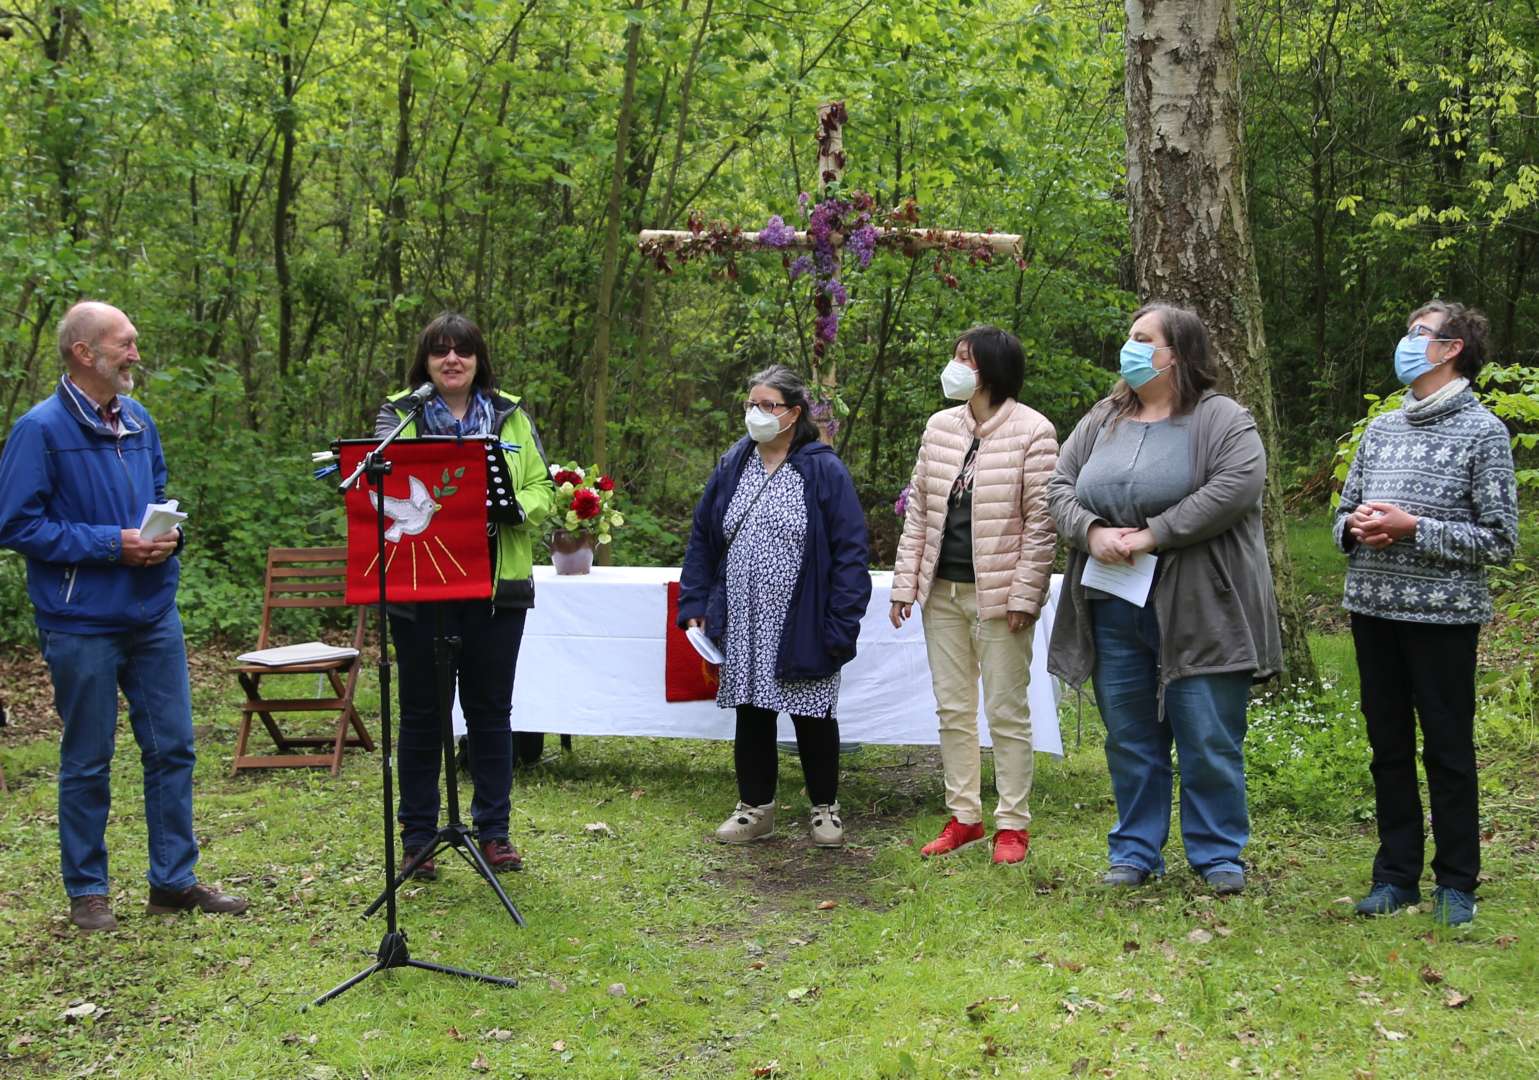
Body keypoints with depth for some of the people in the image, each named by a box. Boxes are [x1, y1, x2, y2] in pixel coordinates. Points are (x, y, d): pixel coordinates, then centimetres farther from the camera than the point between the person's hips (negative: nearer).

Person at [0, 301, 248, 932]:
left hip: (153, 613, 6)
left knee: (172, 747, 9)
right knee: (87, 761, 6)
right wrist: (111, 544, -18)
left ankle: (173, 880, 21)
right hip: (81, 623, -6)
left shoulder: (138, 421, 9)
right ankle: (87, 892, 20)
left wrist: (167, 533, -1)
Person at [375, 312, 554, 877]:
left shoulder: (511, 416, 10)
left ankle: (494, 831, 20)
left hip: (498, 585, 2)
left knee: (491, 709, 10)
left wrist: (509, 512, -13)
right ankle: (417, 837, 16)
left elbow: (542, 489, 8)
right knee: (420, 712, 5)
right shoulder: (398, 415, 5)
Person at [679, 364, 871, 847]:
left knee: (813, 718, 6)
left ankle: (826, 808, 22)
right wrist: (695, 602, 5)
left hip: (801, 626, -4)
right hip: (742, 625, 4)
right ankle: (755, 807, 24)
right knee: (751, 714, 11)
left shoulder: (824, 471, -6)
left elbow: (850, 550, -8)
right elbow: (703, 536, 14)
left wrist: (840, 623, -14)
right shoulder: (732, 467, 8)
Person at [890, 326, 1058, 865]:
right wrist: (906, 582, 6)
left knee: (1006, 711, 2)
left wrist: (1024, 595, -14)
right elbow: (919, 510, 12)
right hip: (942, 592, 6)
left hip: (997, 595, -6)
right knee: (952, 708, 11)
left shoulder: (1032, 432, -8)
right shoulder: (940, 427, 10)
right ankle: (964, 816, 22)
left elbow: (1041, 522, -10)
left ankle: (1012, 824, 11)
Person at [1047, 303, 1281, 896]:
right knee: (1129, 738, 12)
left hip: (1197, 612, -5)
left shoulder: (1221, 419, -3)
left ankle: (1218, 853, 16)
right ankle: (1135, 851, 23)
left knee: (1210, 741, 2)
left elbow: (1237, 486, -18)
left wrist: (1153, 534, -20)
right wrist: (1091, 532, -11)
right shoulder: (1101, 422, 14)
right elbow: (1060, 487, 10)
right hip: (1114, 610, 5)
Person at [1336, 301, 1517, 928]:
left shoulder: (1482, 432, -4)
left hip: (1443, 615, -5)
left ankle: (1456, 883, 15)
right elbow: (1344, 515, 18)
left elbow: (1500, 541, -8)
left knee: (1448, 750, 3)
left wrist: (1414, 529, -16)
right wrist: (1356, 526, -5)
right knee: (1389, 747, 11)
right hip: (1373, 610, 5)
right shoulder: (1381, 428, 13)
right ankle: (1396, 875, 21)